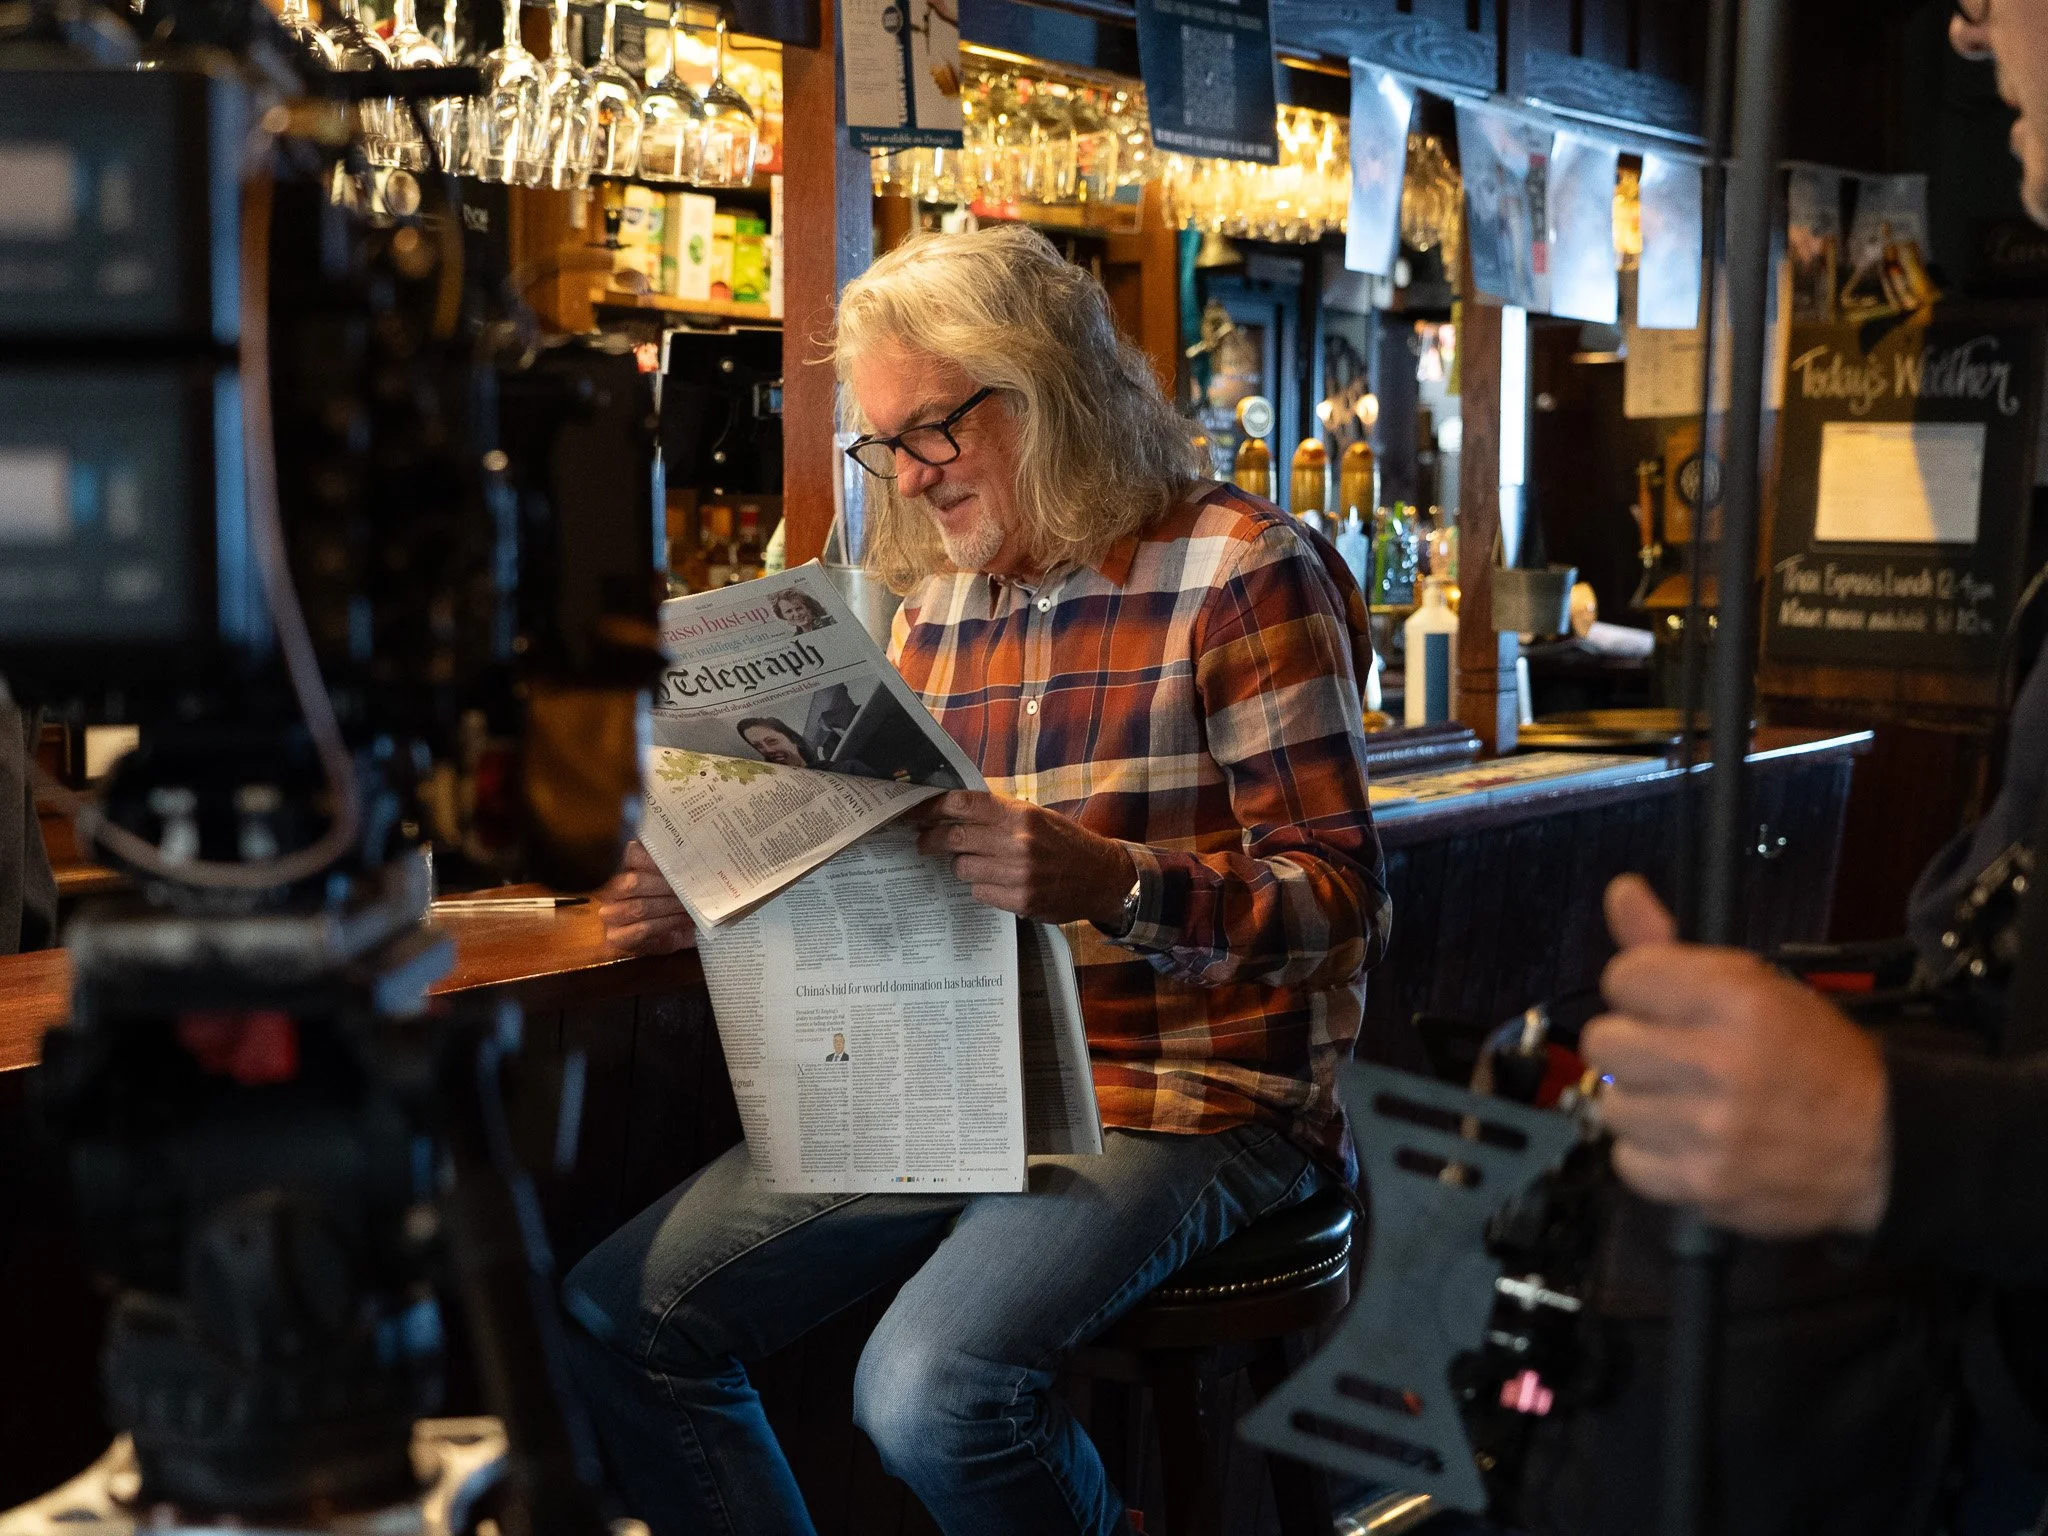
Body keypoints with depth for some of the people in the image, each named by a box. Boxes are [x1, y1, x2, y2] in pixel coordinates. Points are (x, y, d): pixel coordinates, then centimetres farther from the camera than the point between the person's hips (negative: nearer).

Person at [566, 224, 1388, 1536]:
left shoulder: (1240, 570, -9)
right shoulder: (942, 601, 12)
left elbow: (1340, 896, -14)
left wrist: (1109, 879, -31)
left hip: (1191, 1104, -7)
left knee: (928, 1390, -29)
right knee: (615, 1319, -4)